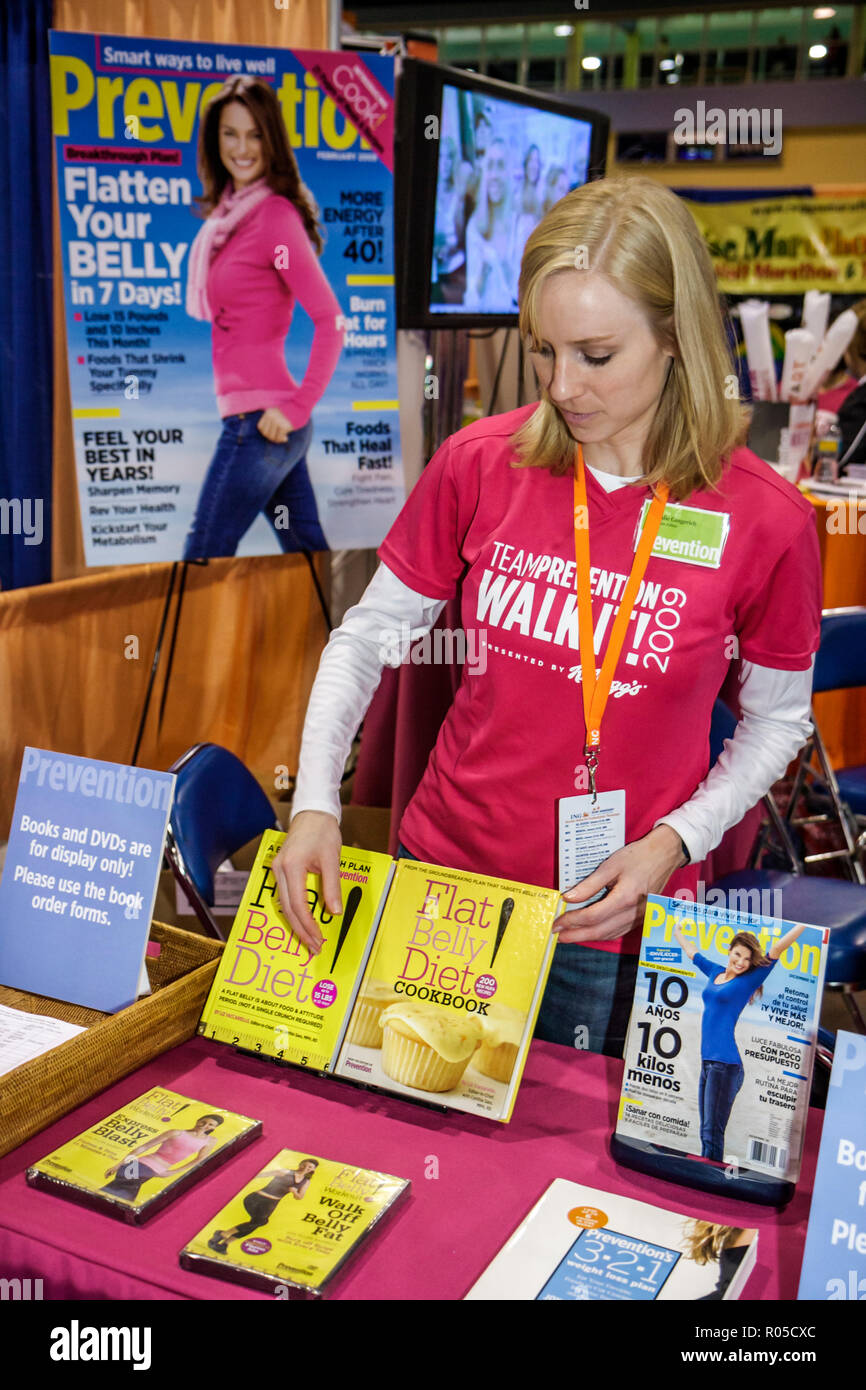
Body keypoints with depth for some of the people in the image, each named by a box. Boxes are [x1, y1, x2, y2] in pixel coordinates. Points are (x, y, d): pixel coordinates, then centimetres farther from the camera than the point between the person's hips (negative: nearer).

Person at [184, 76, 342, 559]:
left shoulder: (275, 215, -12)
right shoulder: (228, 211, 13)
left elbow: (331, 321, -17)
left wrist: (297, 407, -16)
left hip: (259, 420, -8)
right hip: (258, 415, 8)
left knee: (201, 565, -2)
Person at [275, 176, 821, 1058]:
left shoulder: (765, 520, -12)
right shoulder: (479, 465, -8)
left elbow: (776, 718, 2)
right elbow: (368, 634, 1)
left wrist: (676, 841, -12)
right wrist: (316, 801, -10)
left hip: (616, 924, -1)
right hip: (443, 881, 2)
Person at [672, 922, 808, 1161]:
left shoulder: (749, 980, -1)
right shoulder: (715, 972, 15)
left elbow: (778, 948, -7)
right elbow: (691, 951, 32)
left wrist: (806, 922, -8)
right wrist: (676, 929, 45)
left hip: (726, 1064, -7)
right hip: (707, 1061, 7)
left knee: (713, 1131, -9)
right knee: (706, 1130, 9)